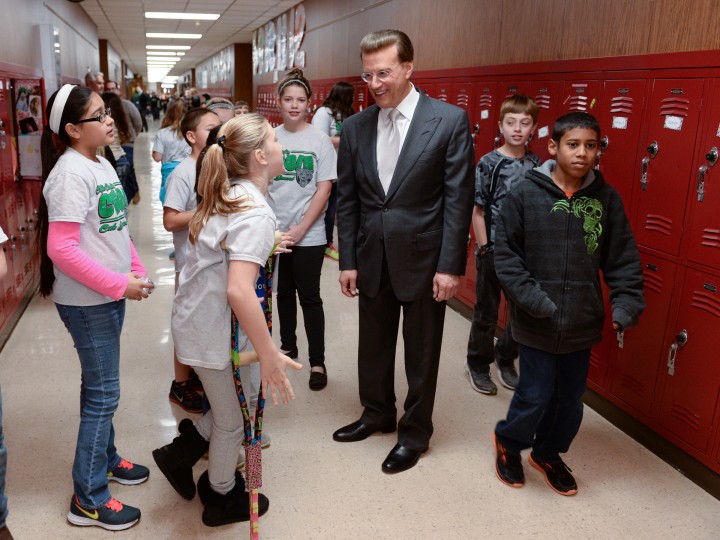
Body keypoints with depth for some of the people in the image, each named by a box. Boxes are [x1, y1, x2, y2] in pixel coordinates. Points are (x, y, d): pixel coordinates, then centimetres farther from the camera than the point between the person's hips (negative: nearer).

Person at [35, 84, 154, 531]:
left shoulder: (101, 163, 9)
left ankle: (106, 458, 41)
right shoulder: (71, 173, -19)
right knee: (102, 392, 1)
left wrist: (136, 270, 6)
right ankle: (89, 499, 16)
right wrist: (118, 284, -22)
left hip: (110, 295, 8)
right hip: (86, 300, -8)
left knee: (101, 385, 21)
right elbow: (60, 248, -24)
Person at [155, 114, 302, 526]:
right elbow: (239, 291, -36)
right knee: (232, 421, 14)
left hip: (196, 318, 8)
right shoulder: (257, 214, -26)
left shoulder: (228, 195, 2)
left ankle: (181, 453, 34)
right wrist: (269, 355, -30)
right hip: (215, 330, -8)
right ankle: (223, 500, 36)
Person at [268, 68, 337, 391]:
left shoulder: (319, 140, -6)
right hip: (274, 231, 3)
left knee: (309, 297, 3)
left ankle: (317, 362, 14)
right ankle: (288, 345, 34)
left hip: (307, 235, -3)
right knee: (283, 291, 17)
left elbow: (324, 190, -8)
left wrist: (300, 229, -13)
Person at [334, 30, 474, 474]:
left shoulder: (450, 120, -9)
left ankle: (415, 433, 31)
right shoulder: (355, 127, 3)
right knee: (373, 345, 18)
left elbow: (459, 199, -10)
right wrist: (348, 261, 3)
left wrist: (451, 265, -13)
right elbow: (347, 200, 6)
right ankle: (377, 414, 42)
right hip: (372, 259, 4)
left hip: (423, 259, -4)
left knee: (421, 353, 11)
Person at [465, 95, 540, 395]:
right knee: (486, 313, 10)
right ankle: (478, 364, 29)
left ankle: (505, 359, 35)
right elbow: (477, 211, -9)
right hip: (493, 251, -4)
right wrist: (484, 249, -10)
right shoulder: (489, 163, -10)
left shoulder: (536, 165, 2)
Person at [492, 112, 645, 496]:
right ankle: (508, 443, 35)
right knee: (536, 396, 4)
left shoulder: (606, 199, -2)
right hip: (537, 323, -3)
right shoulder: (525, 194, -9)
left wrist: (626, 305, -9)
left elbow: (623, 261, 2)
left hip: (582, 323, 3)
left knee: (570, 400, 16)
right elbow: (505, 254, -7)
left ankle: (548, 453, 42)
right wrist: (531, 298, -16)